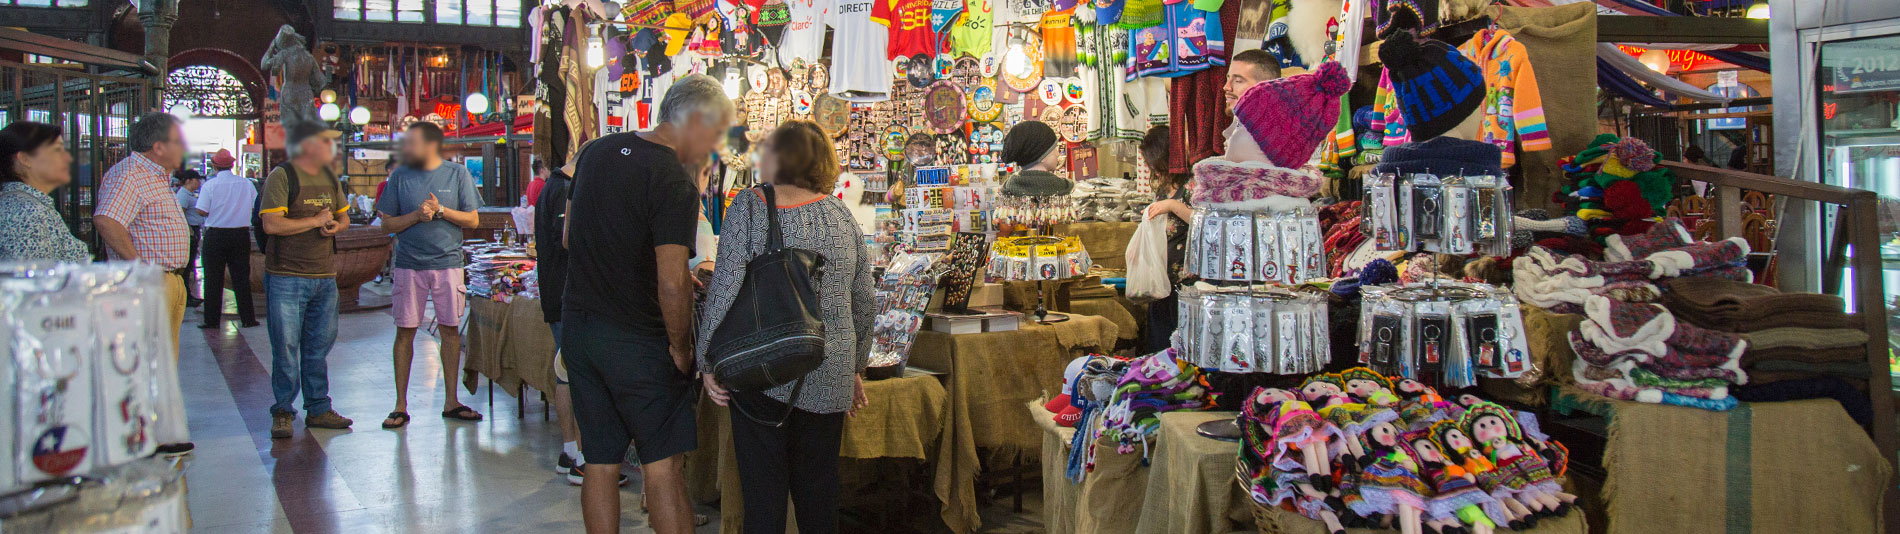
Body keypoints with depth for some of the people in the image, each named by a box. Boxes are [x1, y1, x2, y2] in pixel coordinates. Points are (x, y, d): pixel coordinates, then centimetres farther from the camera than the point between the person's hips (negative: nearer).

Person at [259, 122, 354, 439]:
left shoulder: (330, 178, 14)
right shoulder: (282, 176, -8)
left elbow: (344, 216, 23)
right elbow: (272, 224, -17)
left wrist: (336, 226, 0)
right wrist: (316, 221, -11)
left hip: (325, 277, 6)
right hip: (287, 277, -6)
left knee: (320, 345, 10)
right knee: (286, 347, -3)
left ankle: (318, 409, 19)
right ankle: (283, 412, 8)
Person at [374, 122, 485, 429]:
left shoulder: (457, 174, 2)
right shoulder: (400, 176, 4)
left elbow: (473, 220, 0)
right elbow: (387, 224, 4)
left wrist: (440, 210, -13)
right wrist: (416, 215, -13)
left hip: (448, 262, 0)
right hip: (409, 264, 0)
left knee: (450, 330, 4)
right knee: (405, 332, 2)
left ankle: (451, 402, 15)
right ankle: (401, 406, 10)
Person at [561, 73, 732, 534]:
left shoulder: (597, 152, 7)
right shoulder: (674, 180, -18)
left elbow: (570, 236, 18)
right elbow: (672, 284, -22)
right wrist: (682, 348, -9)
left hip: (577, 325, 7)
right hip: (637, 341, -7)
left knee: (600, 463, 12)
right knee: (663, 465, 1)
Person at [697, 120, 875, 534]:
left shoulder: (749, 206, -6)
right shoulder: (841, 214, 7)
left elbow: (725, 289, -12)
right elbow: (864, 303, 11)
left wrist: (709, 361, -3)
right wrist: (855, 367, 22)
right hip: (829, 374, 4)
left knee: (763, 484, 5)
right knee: (818, 484, 14)